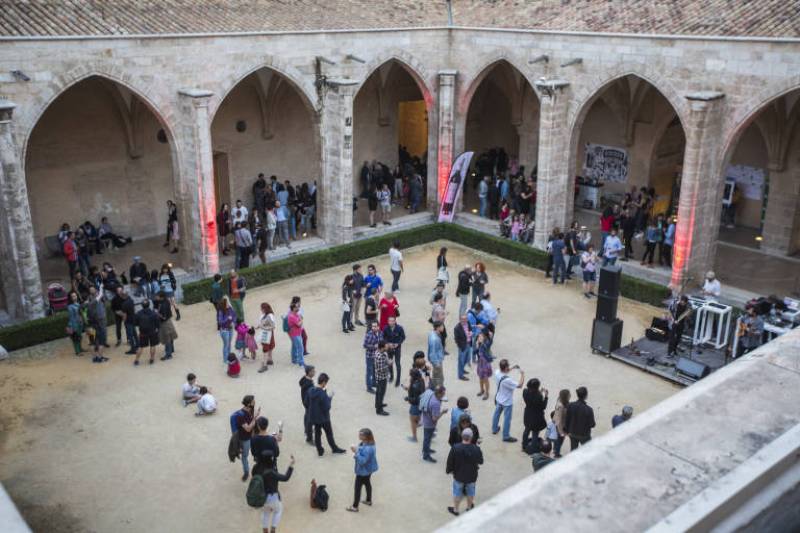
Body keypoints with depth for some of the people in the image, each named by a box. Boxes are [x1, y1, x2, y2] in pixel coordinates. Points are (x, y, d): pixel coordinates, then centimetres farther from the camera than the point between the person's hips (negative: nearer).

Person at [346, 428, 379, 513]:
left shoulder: (367, 449, -37)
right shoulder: (366, 443, -6)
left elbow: (362, 461, -36)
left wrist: (356, 452, -38)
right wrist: (356, 454, -3)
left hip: (363, 471, -10)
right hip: (368, 469, 10)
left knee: (358, 488, 6)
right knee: (367, 483, 27)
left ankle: (355, 507, 19)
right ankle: (369, 501, 47)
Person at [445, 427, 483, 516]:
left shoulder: (455, 448, -26)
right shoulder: (476, 449, -24)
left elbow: (450, 462, -14)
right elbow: (481, 461, -6)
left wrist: (448, 470, 5)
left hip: (458, 476, -1)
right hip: (471, 476, 1)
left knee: (457, 493, 21)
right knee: (470, 492, 25)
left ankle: (455, 510, 37)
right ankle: (469, 508, 44)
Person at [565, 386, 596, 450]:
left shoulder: (570, 406, -14)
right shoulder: (588, 409, -26)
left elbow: (567, 420, -4)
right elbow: (592, 424, -17)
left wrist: (568, 431, 11)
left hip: (572, 434, 4)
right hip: (584, 435, -4)